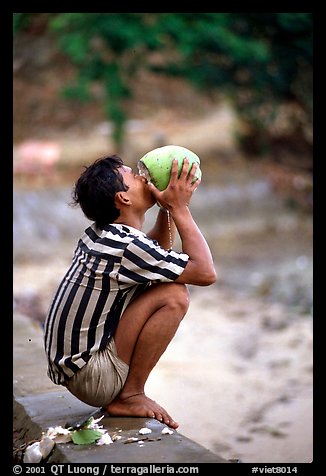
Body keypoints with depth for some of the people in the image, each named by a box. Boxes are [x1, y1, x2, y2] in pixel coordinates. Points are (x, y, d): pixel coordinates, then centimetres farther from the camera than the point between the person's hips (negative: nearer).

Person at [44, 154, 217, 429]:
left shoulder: (100, 235, 7)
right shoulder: (126, 246, -21)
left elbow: (158, 248, 26)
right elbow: (206, 273, -18)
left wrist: (168, 206, 10)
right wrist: (180, 208, -12)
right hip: (91, 377, -9)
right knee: (174, 295, -18)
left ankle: (125, 394, 14)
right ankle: (130, 396, -8)